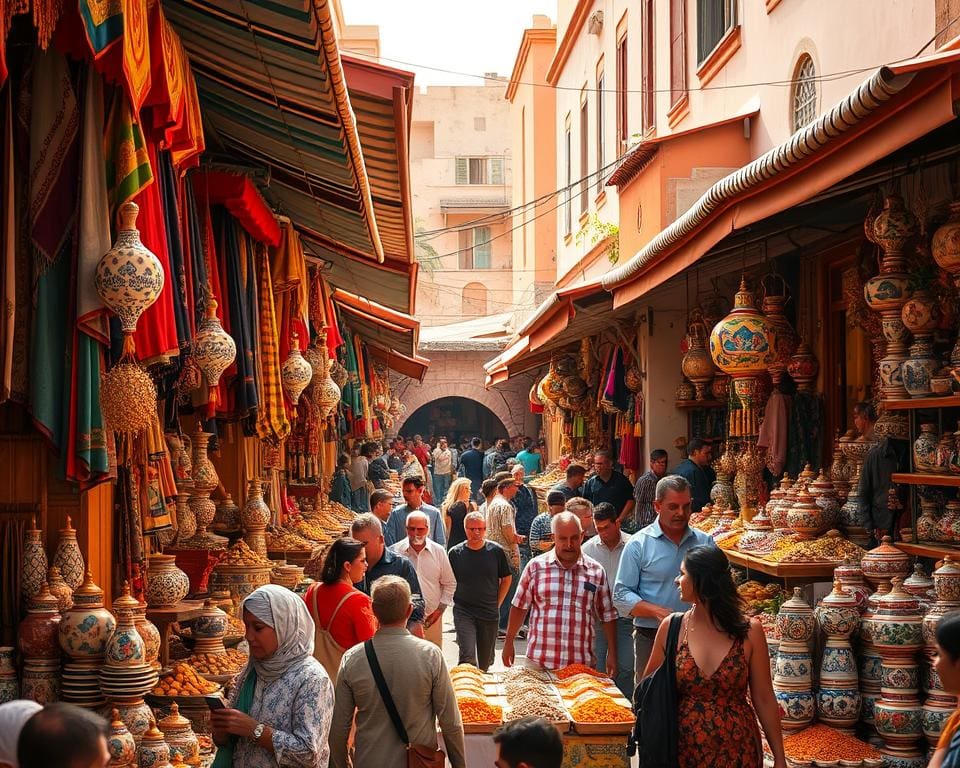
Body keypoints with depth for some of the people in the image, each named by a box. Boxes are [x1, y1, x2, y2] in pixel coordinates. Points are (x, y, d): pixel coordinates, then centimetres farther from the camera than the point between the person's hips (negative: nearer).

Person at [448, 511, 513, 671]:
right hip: (463, 613, -2)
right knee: (467, 656, -15)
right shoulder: (455, 553, -3)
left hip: (490, 614, 2)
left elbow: (506, 578, 9)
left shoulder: (496, 551, -1)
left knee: (486, 661, 12)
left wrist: (497, 603, 5)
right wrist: (457, 599, 0)